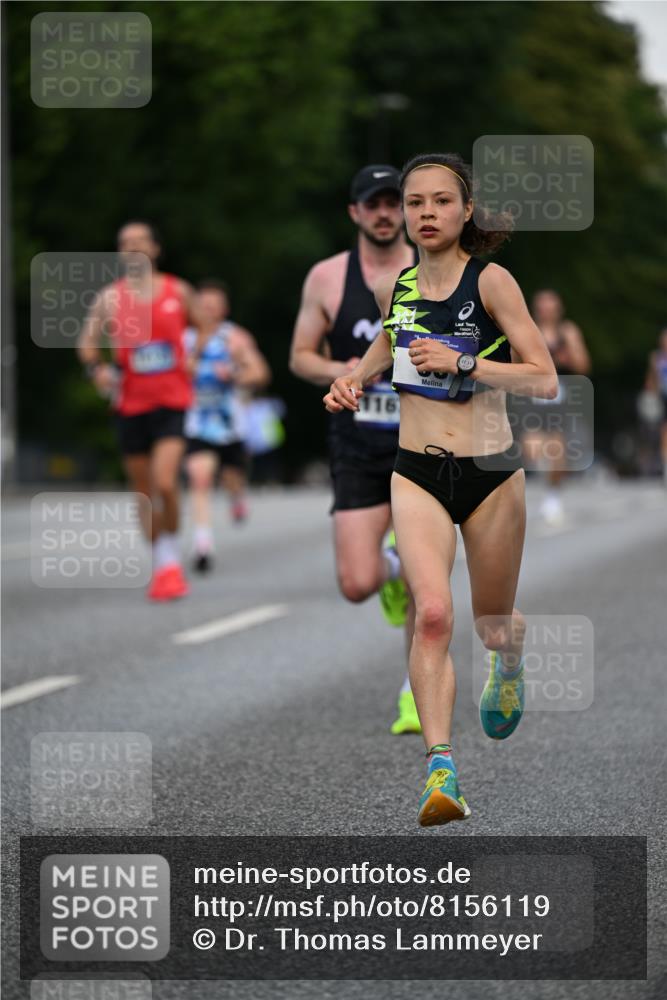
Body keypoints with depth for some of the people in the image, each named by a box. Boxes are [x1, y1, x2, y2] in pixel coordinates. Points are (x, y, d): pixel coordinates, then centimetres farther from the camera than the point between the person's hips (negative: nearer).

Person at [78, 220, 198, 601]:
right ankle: (163, 565, 23)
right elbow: (88, 341, 8)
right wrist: (97, 368, -11)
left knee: (166, 483, -19)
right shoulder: (110, 298, 2)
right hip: (131, 406, 2)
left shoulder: (179, 292, 2)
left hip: (173, 402, -2)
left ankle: (170, 561, -3)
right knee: (144, 492, 8)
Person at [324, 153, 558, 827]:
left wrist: (462, 362, -24)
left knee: (492, 626, 14)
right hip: (417, 474, 2)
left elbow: (545, 381, -14)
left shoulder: (490, 281, -9)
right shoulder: (393, 288, 5)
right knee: (432, 613, -21)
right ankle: (440, 769, -26)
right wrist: (357, 377, 9)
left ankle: (509, 666, 53)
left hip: (492, 474, -2)